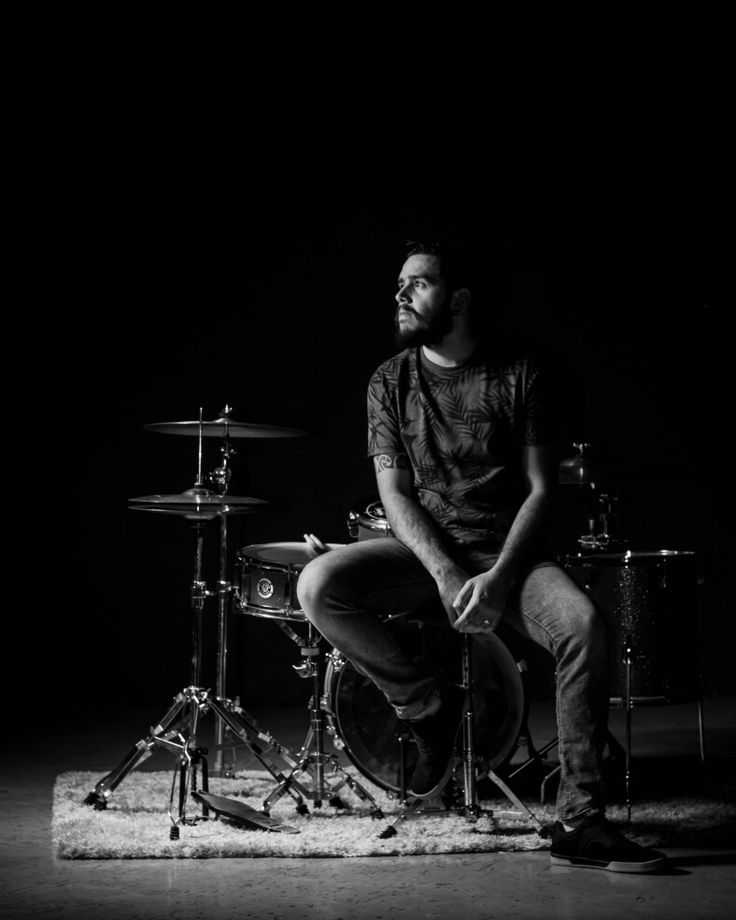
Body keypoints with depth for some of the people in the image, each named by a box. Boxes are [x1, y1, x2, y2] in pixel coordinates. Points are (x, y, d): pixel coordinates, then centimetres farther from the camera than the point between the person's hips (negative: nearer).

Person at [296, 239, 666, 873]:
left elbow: (541, 489, -4)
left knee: (584, 625, -32)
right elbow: (395, 492, -2)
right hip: (423, 549, 2)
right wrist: (445, 573, -18)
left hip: (508, 550, -1)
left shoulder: (517, 376, 0)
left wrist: (499, 576, -20)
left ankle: (579, 823, -22)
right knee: (318, 586, -26)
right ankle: (427, 705, -4)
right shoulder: (391, 381, 5)